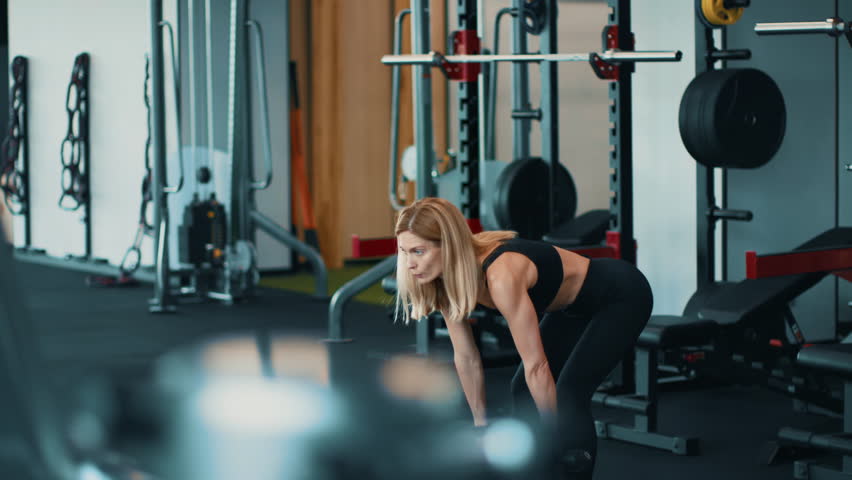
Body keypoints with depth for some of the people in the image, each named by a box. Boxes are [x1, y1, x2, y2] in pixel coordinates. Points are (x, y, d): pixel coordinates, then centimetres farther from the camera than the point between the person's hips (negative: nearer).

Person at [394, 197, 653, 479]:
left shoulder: (500, 276, -38)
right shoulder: (446, 279, -14)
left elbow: (536, 366, -32)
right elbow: (466, 358, -3)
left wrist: (553, 434, -24)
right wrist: (480, 424, 2)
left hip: (621, 296, -8)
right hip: (575, 305, 8)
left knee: (569, 395, -17)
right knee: (523, 389, 3)